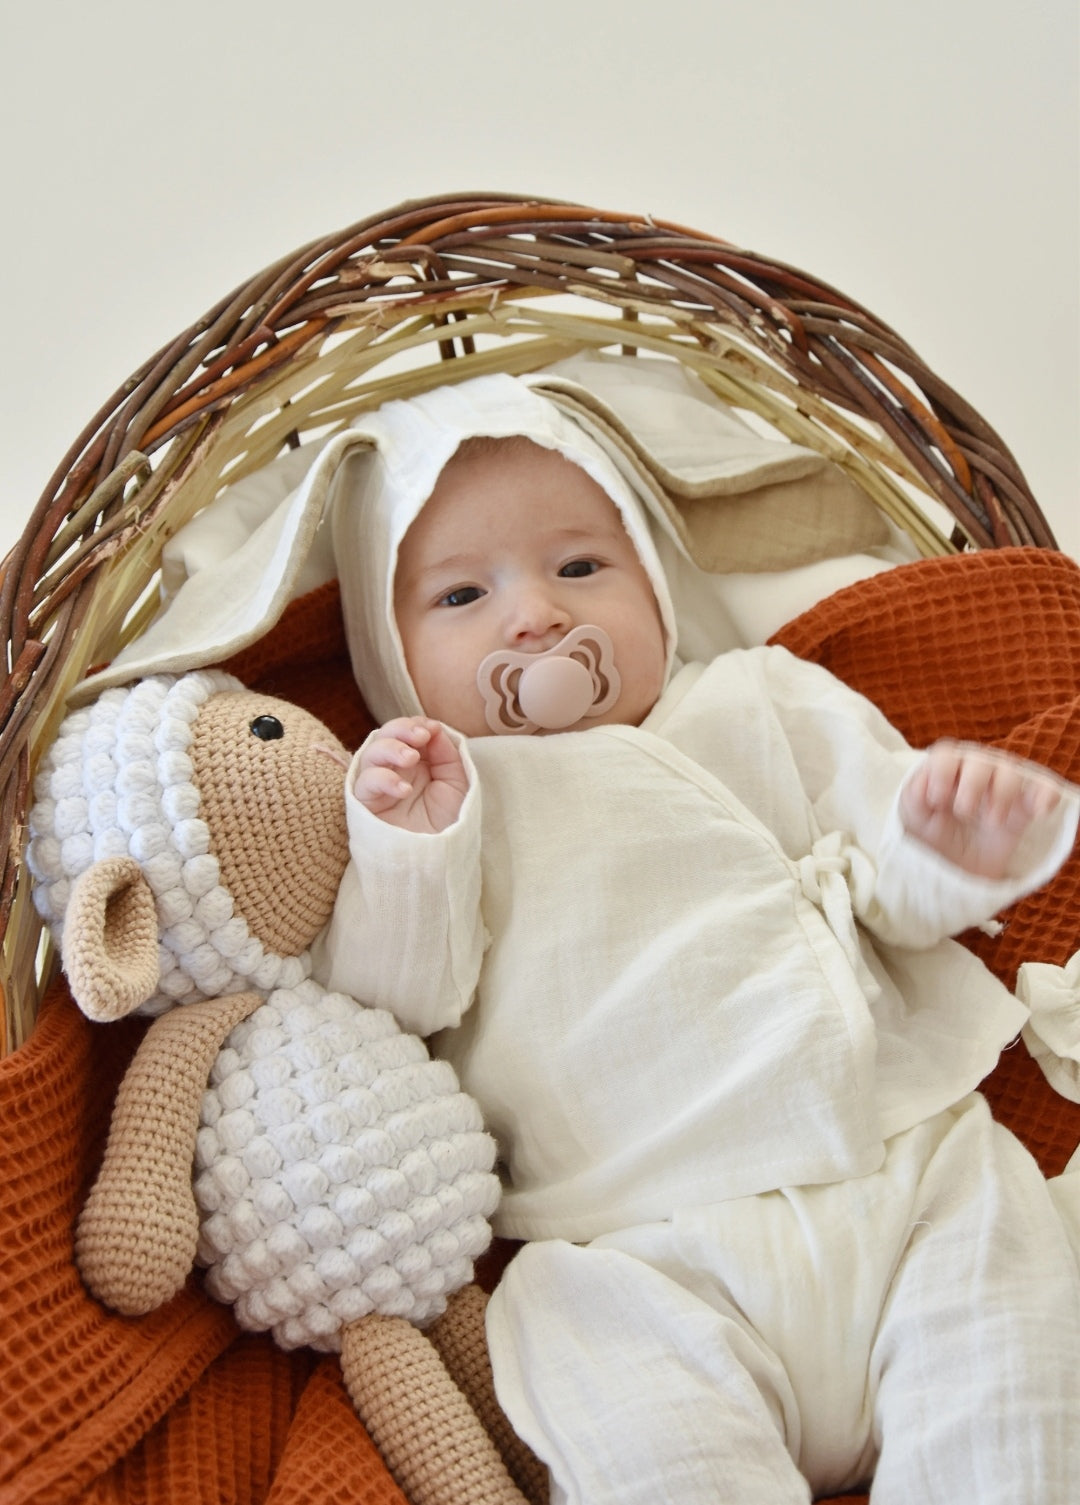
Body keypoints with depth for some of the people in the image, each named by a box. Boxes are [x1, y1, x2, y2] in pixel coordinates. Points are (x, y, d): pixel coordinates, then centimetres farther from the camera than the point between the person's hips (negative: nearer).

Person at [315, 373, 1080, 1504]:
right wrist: (407, 853, -15)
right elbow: (380, 1010, 1)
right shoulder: (418, 799, 10)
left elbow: (894, 885, 15)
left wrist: (956, 849, -8)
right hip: (649, 1250, -2)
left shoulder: (756, 708, 16)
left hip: (907, 1168, 3)